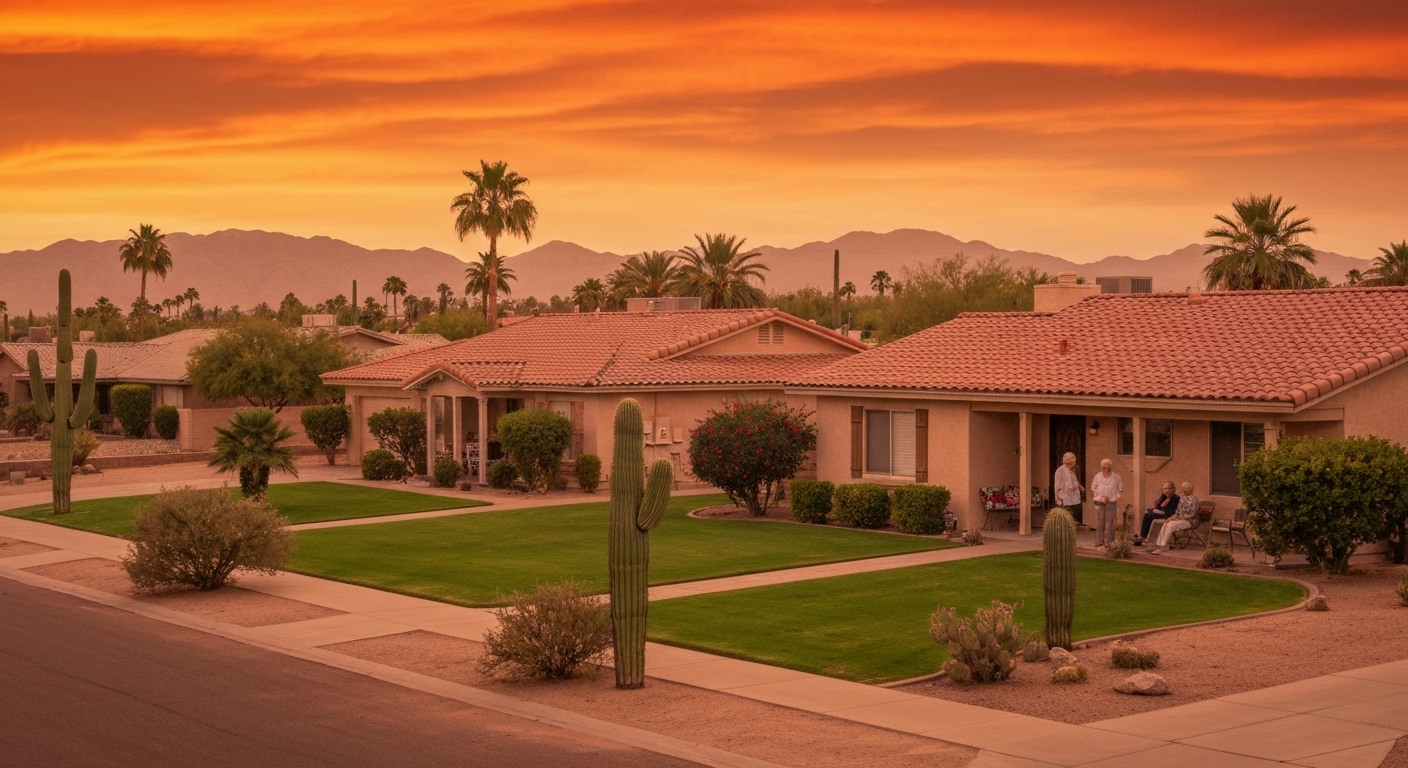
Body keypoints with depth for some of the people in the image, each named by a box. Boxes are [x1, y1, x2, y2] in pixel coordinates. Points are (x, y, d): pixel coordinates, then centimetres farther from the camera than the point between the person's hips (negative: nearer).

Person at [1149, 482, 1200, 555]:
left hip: (1189, 521, -7)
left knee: (1171, 525, -30)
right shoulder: (1182, 498, 14)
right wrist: (1174, 516, -5)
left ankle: (1162, 547, -31)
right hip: (1180, 519, 7)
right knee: (1166, 524, -21)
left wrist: (1179, 518, -17)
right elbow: (1178, 510, 17)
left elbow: (1192, 514, -15)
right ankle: (1159, 545, -28)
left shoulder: (1193, 499, -10)